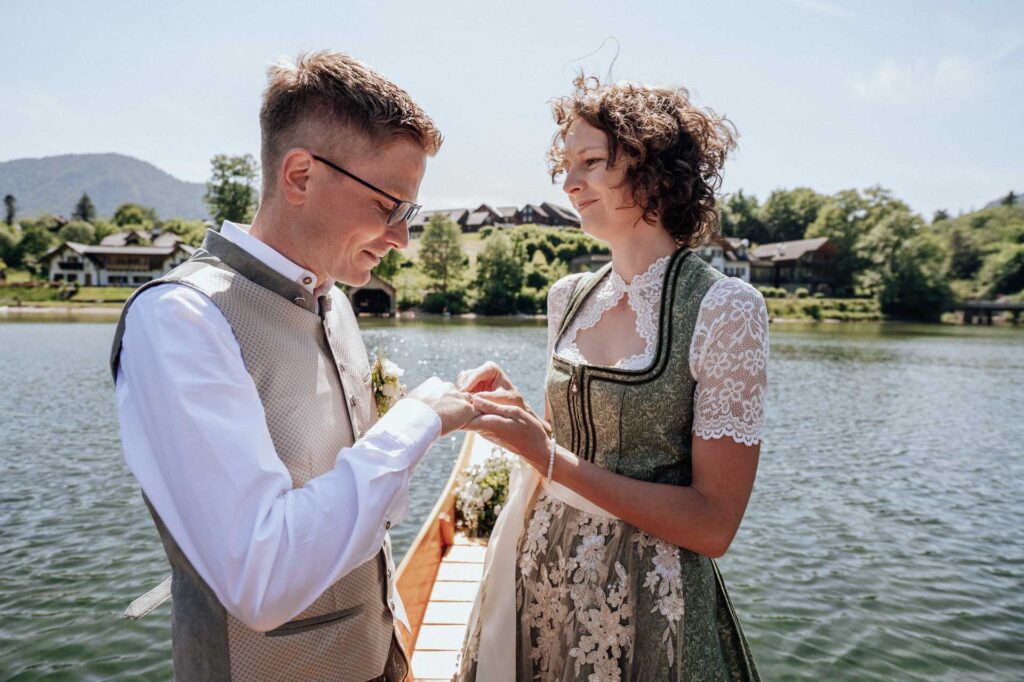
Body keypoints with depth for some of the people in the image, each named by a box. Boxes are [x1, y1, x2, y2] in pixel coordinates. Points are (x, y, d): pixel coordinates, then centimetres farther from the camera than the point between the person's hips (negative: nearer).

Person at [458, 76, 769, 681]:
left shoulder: (723, 308, -17)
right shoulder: (569, 298, 0)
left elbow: (713, 525, -18)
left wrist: (547, 454, -23)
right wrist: (517, 411, -8)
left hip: (650, 604, -5)